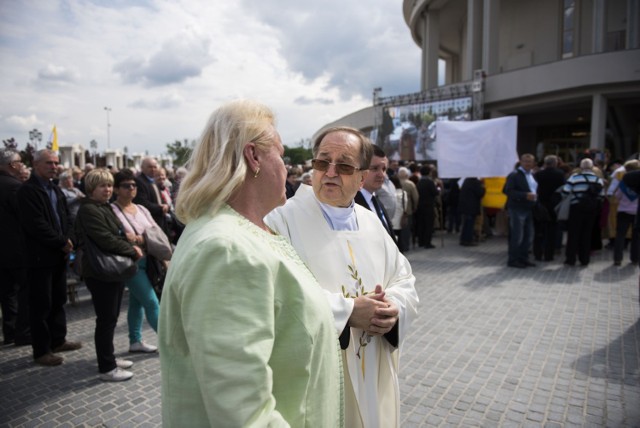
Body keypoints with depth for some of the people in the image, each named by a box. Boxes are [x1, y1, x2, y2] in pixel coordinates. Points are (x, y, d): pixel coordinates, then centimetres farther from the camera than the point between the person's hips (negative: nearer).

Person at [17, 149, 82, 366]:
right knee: (41, 305, 0)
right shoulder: (27, 190, -13)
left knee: (59, 300, 16)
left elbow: (65, 218, 12)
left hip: (59, 254, 8)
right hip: (40, 256, -8)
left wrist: (69, 240, -5)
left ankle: (58, 340, 29)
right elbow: (36, 225, -21)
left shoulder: (56, 189, 14)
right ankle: (41, 351, 11)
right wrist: (62, 242, -15)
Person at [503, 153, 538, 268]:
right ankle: (513, 260, 6)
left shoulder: (532, 175, 15)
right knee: (517, 236, -5)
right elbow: (508, 191, -18)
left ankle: (523, 258, 23)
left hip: (529, 210, 8)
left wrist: (534, 197, 5)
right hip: (517, 210, -8)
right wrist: (525, 195, -24)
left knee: (528, 236, 11)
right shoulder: (514, 175, -9)